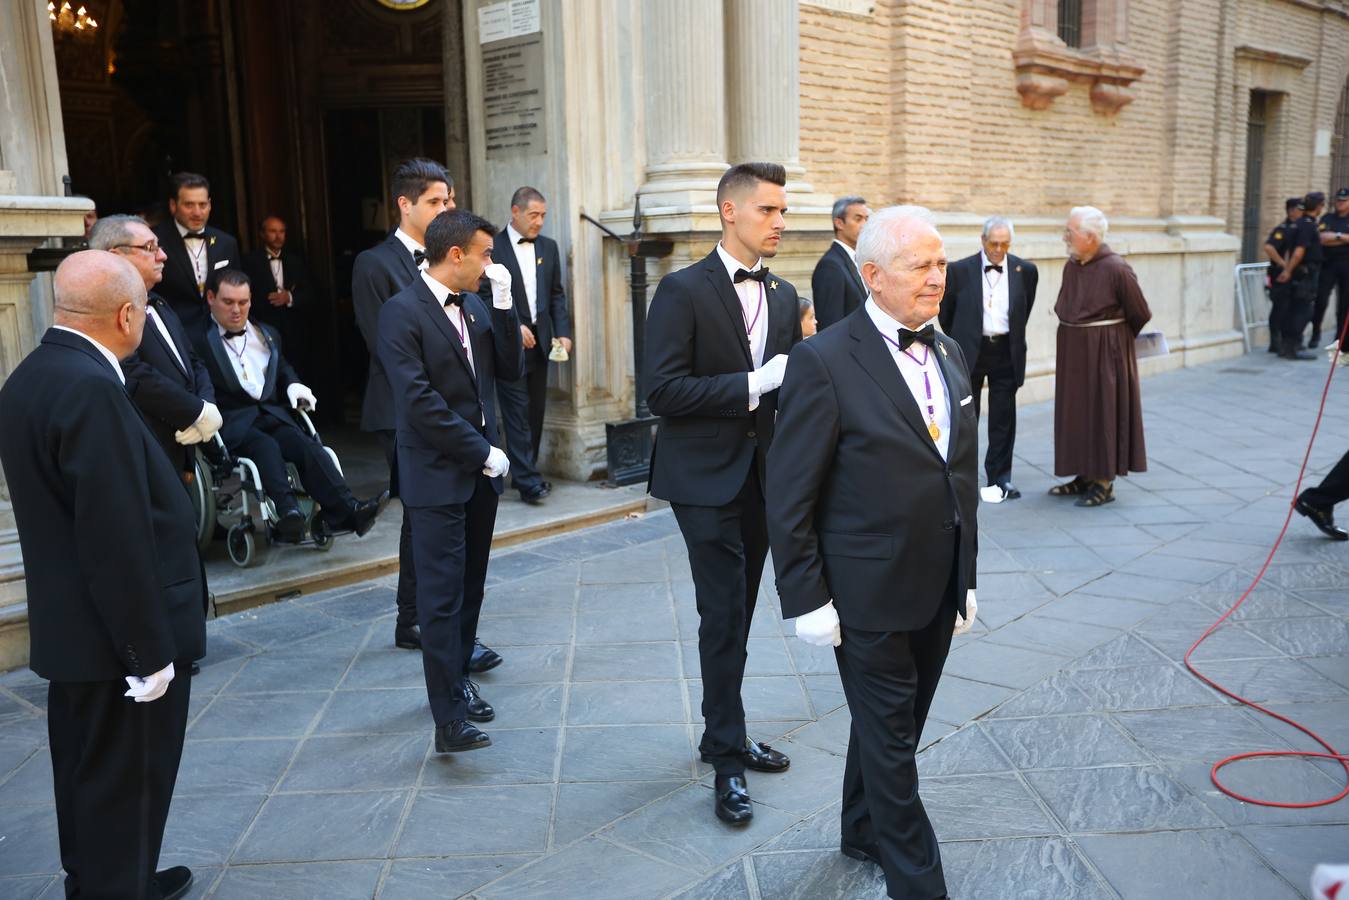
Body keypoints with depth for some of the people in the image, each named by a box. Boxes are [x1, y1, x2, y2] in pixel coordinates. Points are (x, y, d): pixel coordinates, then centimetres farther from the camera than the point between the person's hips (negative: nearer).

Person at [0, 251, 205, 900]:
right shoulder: (91, 389, -24)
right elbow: (118, 536, -26)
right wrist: (149, 650, -21)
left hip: (70, 627, 10)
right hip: (118, 635, -10)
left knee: (88, 776, 24)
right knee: (124, 789, 5)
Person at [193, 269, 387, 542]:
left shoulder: (267, 334, 27)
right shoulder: (198, 339, 7)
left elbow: (283, 369, 38)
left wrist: (293, 385, 15)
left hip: (271, 414, 4)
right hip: (231, 421, -4)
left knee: (306, 445, -25)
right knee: (266, 446, -35)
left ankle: (347, 511, -39)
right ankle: (288, 513, -54)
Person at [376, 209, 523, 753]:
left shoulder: (475, 306, 11)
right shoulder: (402, 312, -12)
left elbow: (511, 370, 7)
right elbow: (418, 400, -18)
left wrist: (503, 304, -3)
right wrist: (483, 452, -14)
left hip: (480, 469, 7)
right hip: (437, 474, -7)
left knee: (469, 585, 14)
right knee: (442, 595, -6)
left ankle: (458, 677, 29)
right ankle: (449, 716, -3)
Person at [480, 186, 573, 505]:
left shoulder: (548, 247, 11)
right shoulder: (493, 248, -5)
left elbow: (557, 294, 13)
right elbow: (485, 297, -7)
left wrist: (562, 332, 1)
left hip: (539, 341, 6)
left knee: (535, 410, 9)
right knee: (517, 412, -6)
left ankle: (524, 474, 20)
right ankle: (528, 479, -5)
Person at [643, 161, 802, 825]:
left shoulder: (784, 296, 10)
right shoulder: (683, 290, -10)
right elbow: (662, 391, -18)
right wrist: (753, 384, -22)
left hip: (763, 474, 6)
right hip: (707, 477, -6)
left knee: (738, 614, 15)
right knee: (723, 614, -6)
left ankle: (725, 737, 29)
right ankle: (728, 758, 6)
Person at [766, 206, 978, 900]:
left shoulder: (949, 353, 7)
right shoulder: (824, 362, -17)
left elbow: (961, 473, 13)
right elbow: (788, 498, -15)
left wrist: (966, 575, 14)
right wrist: (806, 600, -14)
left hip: (939, 591, 7)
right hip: (869, 597, -7)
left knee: (893, 727, 22)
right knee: (891, 740, 8)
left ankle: (864, 833, 44)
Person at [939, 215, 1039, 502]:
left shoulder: (1025, 271, 0)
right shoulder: (960, 270, -7)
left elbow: (1025, 309, 15)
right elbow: (946, 310, 5)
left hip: (1006, 352, 2)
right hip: (970, 352, -2)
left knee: (1003, 419, 6)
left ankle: (999, 479, 15)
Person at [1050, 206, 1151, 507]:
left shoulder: (1116, 268, -17)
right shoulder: (1071, 266, 3)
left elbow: (1140, 315, -7)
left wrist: (1110, 337, 7)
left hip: (1105, 352, -7)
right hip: (1073, 352, 7)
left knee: (1102, 412, 0)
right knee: (1077, 411, 12)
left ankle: (1104, 483, 10)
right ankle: (1085, 476, 24)